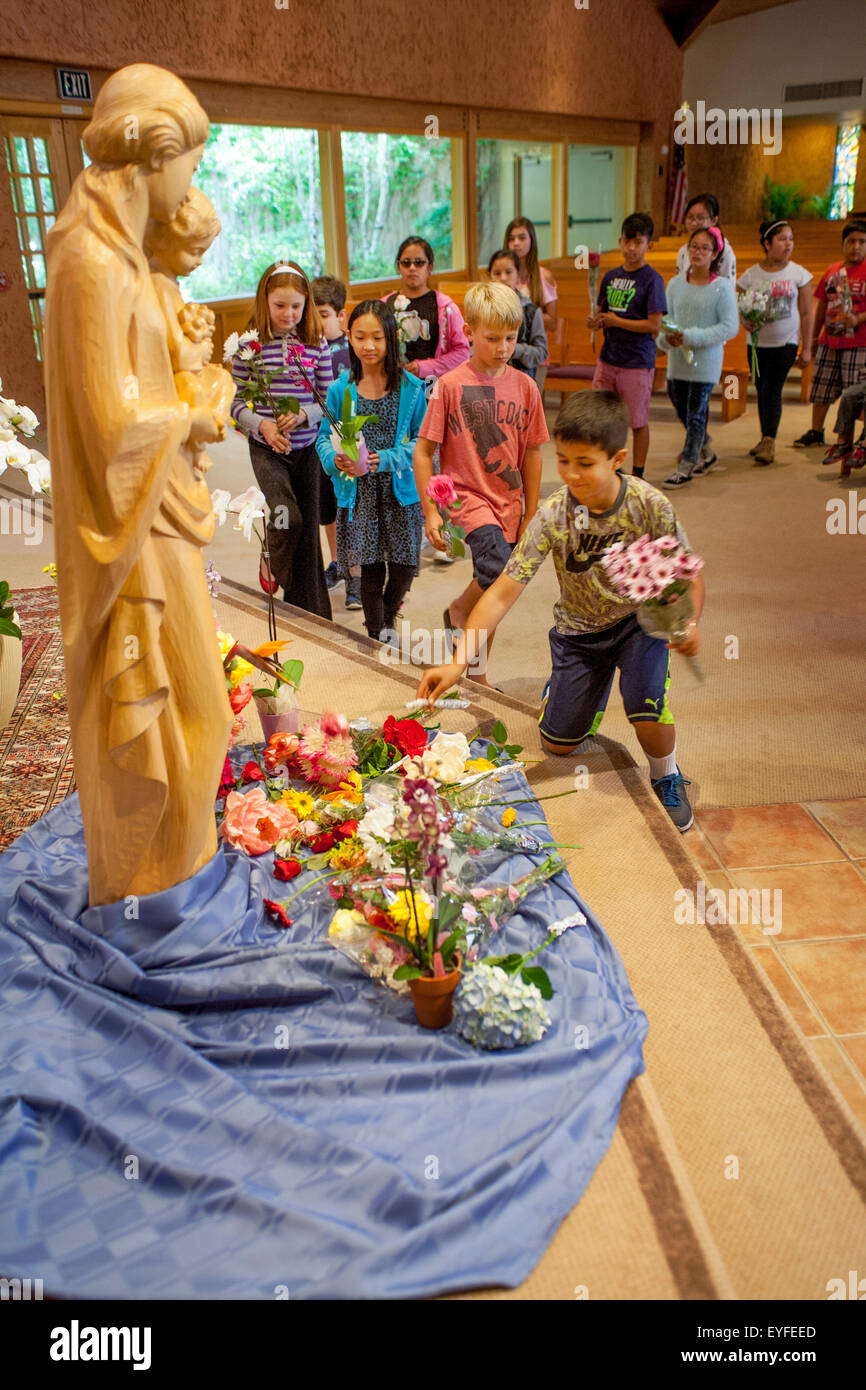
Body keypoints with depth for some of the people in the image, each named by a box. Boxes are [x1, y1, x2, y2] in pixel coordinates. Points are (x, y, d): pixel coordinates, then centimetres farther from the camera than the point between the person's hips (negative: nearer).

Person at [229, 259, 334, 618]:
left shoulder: (317, 344, 1)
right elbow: (237, 401, -1)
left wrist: (303, 415, -15)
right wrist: (262, 424, -18)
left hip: (307, 446, 3)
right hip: (266, 447, -2)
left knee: (308, 528, 8)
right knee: (288, 518, -21)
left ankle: (310, 611, 21)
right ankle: (272, 565, 14)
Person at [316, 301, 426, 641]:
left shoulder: (411, 387, -3)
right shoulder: (341, 389, 2)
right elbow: (325, 437, 7)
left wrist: (386, 459, -18)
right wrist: (336, 459, -15)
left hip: (401, 491, 0)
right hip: (358, 494, 0)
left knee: (404, 568, 3)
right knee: (371, 570, 3)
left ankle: (387, 621, 35)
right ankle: (377, 639, 21)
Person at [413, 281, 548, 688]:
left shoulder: (524, 386, 3)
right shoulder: (450, 385, -6)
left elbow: (532, 453, 9)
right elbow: (423, 450, -4)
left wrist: (530, 515, 7)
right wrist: (430, 511, -8)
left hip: (508, 501, 4)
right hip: (466, 495, -4)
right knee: (498, 564, -29)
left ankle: (477, 675, 27)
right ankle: (456, 612, 2)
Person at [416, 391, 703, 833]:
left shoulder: (649, 506, -24)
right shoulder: (552, 517, -24)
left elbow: (688, 578, -11)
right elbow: (501, 594, -27)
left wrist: (689, 622, -32)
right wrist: (457, 663, -37)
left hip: (641, 619, -1)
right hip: (579, 629, 2)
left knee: (647, 711, -27)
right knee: (557, 743, 5)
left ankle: (666, 777, 10)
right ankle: (578, 689, 42)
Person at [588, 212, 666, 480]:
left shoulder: (652, 279, -8)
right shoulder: (610, 277, 9)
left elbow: (654, 325, -14)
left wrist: (616, 321, -11)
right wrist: (594, 321, -5)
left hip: (638, 362, -6)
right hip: (608, 358, 6)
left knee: (638, 422, 3)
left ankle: (637, 475, 15)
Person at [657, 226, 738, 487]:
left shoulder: (722, 287, -8)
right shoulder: (676, 283, 5)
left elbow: (730, 327, -12)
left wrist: (692, 337, -20)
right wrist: (666, 337, -14)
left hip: (705, 361, -5)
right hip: (677, 359, 5)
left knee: (696, 414, 0)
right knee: (682, 410, 14)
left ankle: (686, 467, 9)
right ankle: (703, 455, 34)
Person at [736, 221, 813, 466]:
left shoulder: (799, 274, -2)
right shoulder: (751, 275, -1)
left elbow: (806, 313, 1)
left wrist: (807, 348, -1)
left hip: (787, 342, -2)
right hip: (758, 342, 2)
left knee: (773, 390, -11)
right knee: (762, 390, 8)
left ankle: (769, 441, -10)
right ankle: (766, 438, 22)